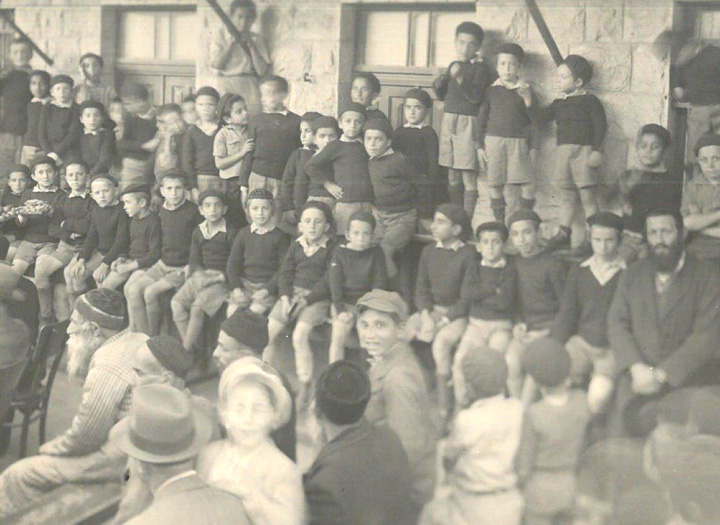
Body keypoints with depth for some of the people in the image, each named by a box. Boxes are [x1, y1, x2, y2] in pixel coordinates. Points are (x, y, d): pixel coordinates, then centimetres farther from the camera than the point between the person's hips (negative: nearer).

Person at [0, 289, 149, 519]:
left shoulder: (107, 366, -22)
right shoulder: (139, 340, 7)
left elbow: (84, 437, -16)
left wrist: (47, 449, 0)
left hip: (122, 457, -10)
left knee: (19, 476, -7)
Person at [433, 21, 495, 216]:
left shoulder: (480, 67, -5)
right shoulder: (453, 66, 15)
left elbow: (476, 96, -17)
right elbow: (443, 96, 22)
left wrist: (459, 77, -25)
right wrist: (438, 85, 1)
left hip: (468, 123, -7)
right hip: (449, 120, 7)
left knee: (468, 176, -7)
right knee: (452, 175, 11)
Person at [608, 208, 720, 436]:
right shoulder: (632, 275, 12)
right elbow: (617, 323, 5)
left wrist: (662, 374, -14)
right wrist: (636, 367, -11)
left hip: (687, 385, -2)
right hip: (637, 383, 3)